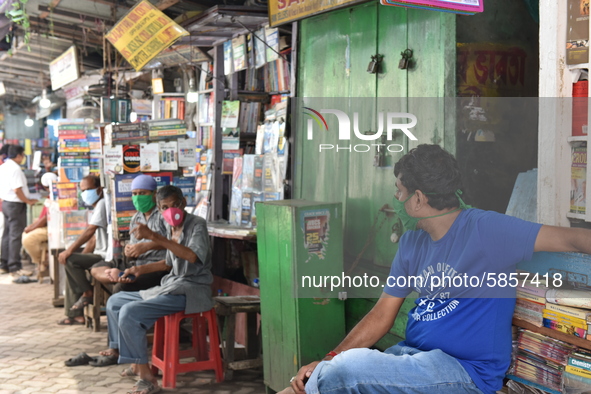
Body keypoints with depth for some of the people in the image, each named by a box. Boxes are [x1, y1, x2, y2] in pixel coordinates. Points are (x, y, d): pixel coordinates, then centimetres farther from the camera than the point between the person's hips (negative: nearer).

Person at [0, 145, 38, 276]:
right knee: (16, 236, -6)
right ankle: (15, 267, -4)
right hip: (16, 205, -10)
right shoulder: (15, 169, -18)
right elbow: (17, 190, -24)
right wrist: (29, 201, -13)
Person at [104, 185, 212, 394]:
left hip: (192, 290, -9)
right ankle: (136, 363, 19)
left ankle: (147, 377, -18)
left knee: (129, 312, -25)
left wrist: (153, 236, -35)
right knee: (114, 301, 15)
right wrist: (142, 269, 20)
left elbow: (192, 256, -33)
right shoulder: (171, 228, 12)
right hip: (171, 286, 9)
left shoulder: (197, 224, -12)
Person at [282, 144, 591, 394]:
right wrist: (328, 361, 0)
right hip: (411, 354, 7)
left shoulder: (484, 230, -12)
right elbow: (382, 315, 10)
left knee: (350, 367, -24)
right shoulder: (412, 242, 11)